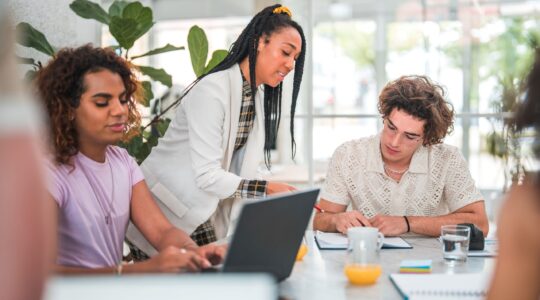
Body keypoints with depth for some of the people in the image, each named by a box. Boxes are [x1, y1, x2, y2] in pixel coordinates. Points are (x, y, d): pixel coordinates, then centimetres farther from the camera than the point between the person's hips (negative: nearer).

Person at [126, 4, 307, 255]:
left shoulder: (258, 97, 5)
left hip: (201, 211, 8)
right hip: (165, 208, -7)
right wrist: (266, 189, -27)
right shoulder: (212, 90, -22)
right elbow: (207, 176, -26)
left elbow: (240, 170, 4)